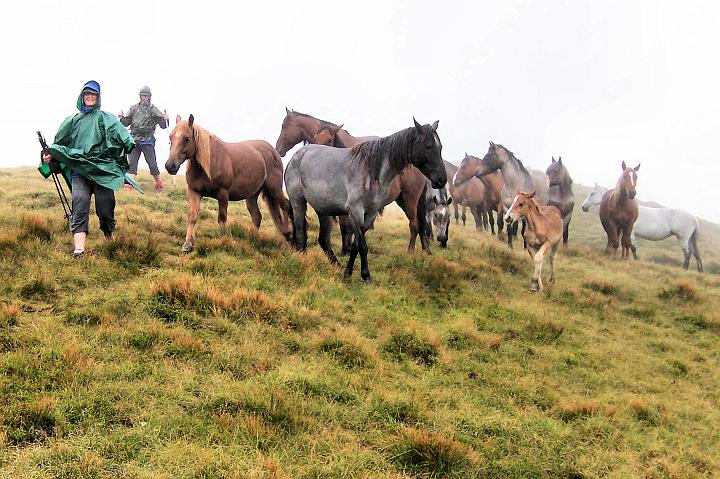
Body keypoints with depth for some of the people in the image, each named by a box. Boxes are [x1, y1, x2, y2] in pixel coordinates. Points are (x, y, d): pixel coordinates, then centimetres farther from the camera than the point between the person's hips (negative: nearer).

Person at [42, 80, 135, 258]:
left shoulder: (107, 119, 13)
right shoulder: (73, 121, 22)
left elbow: (121, 134, -3)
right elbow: (60, 143, 25)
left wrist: (130, 145, -23)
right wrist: (50, 154, 6)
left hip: (103, 168, -1)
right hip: (80, 168, 1)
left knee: (105, 205, -6)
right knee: (80, 201, -19)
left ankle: (109, 238, 24)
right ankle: (79, 248, -29)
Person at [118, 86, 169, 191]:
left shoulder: (154, 110, 2)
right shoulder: (134, 108, 11)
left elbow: (163, 125, -1)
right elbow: (126, 122, 17)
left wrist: (165, 119, -21)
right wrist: (122, 118, -3)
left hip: (147, 141, -3)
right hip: (134, 139, 3)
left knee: (152, 164, 0)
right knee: (131, 162, -3)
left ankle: (159, 183, 15)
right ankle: (130, 183, -3)